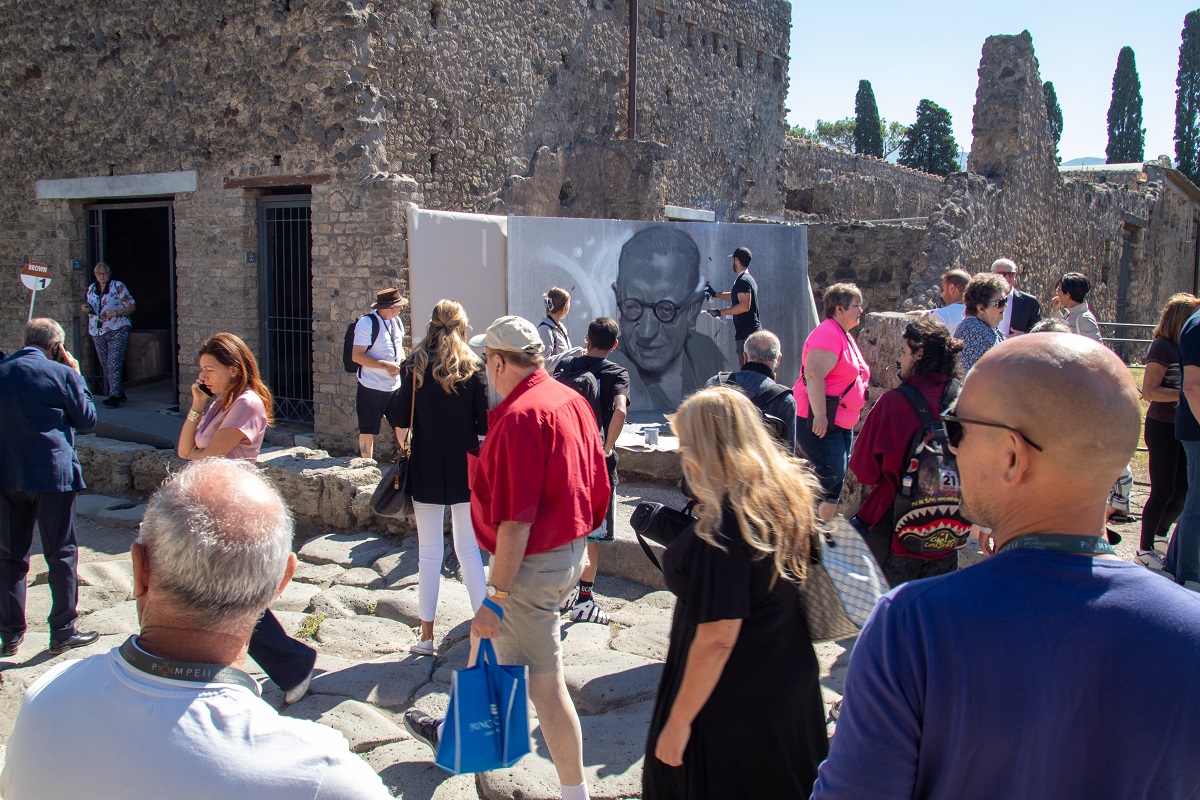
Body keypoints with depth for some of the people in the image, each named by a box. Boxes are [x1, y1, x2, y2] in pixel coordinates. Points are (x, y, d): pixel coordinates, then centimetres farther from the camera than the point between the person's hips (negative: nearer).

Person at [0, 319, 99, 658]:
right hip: (53, 474, -4)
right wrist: (77, 376, 5)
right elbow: (87, 421, 0)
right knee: (61, 554, 6)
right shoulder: (62, 374, -9)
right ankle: (62, 632, 10)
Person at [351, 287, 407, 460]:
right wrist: (386, 365, -25)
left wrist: (403, 362, 2)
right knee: (368, 430, 5)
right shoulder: (367, 323, -16)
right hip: (371, 387, -7)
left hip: (395, 386, 7)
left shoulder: (397, 321, 7)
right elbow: (357, 356, -19)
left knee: (402, 424, 13)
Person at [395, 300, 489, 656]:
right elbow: (485, 425, -4)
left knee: (429, 554, 6)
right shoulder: (473, 368, -3)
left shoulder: (413, 367, -3)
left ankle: (427, 636, 13)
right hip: (465, 469, 1)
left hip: (426, 469, 0)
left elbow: (402, 422, -2)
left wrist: (407, 450, 16)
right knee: (469, 550, 11)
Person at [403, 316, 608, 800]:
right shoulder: (572, 399, 4)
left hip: (533, 562, -10)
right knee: (503, 650, 27)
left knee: (544, 683, 2)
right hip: (570, 551, 10)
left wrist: (496, 595, -20)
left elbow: (516, 520, -26)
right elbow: (598, 487, 11)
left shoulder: (519, 418, -24)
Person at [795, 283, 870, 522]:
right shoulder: (827, 333, -16)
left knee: (837, 477, 12)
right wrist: (820, 415, -30)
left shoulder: (845, 336, 18)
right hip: (820, 422, -10)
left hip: (842, 423, 10)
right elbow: (814, 375, -27)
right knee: (831, 474, -14)